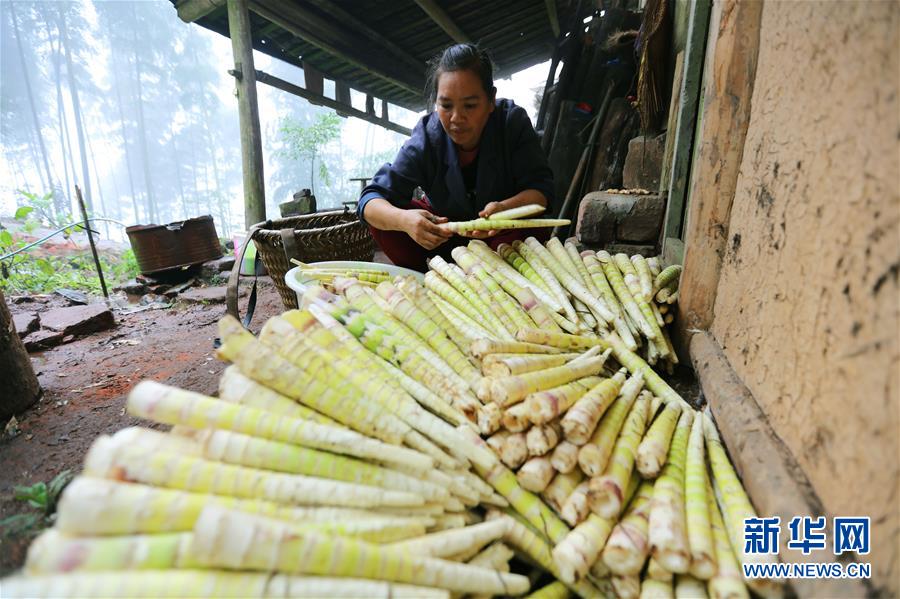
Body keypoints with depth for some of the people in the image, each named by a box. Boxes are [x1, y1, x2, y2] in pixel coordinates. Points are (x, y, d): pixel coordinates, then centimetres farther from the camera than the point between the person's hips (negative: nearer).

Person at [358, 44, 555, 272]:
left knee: (535, 224, -33)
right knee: (381, 218, -20)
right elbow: (371, 199, -24)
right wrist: (402, 219, -49)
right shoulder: (426, 137, -19)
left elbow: (541, 189, -22)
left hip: (502, 232, 0)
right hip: (443, 231, 1)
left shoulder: (513, 121, -18)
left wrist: (506, 208, -46)